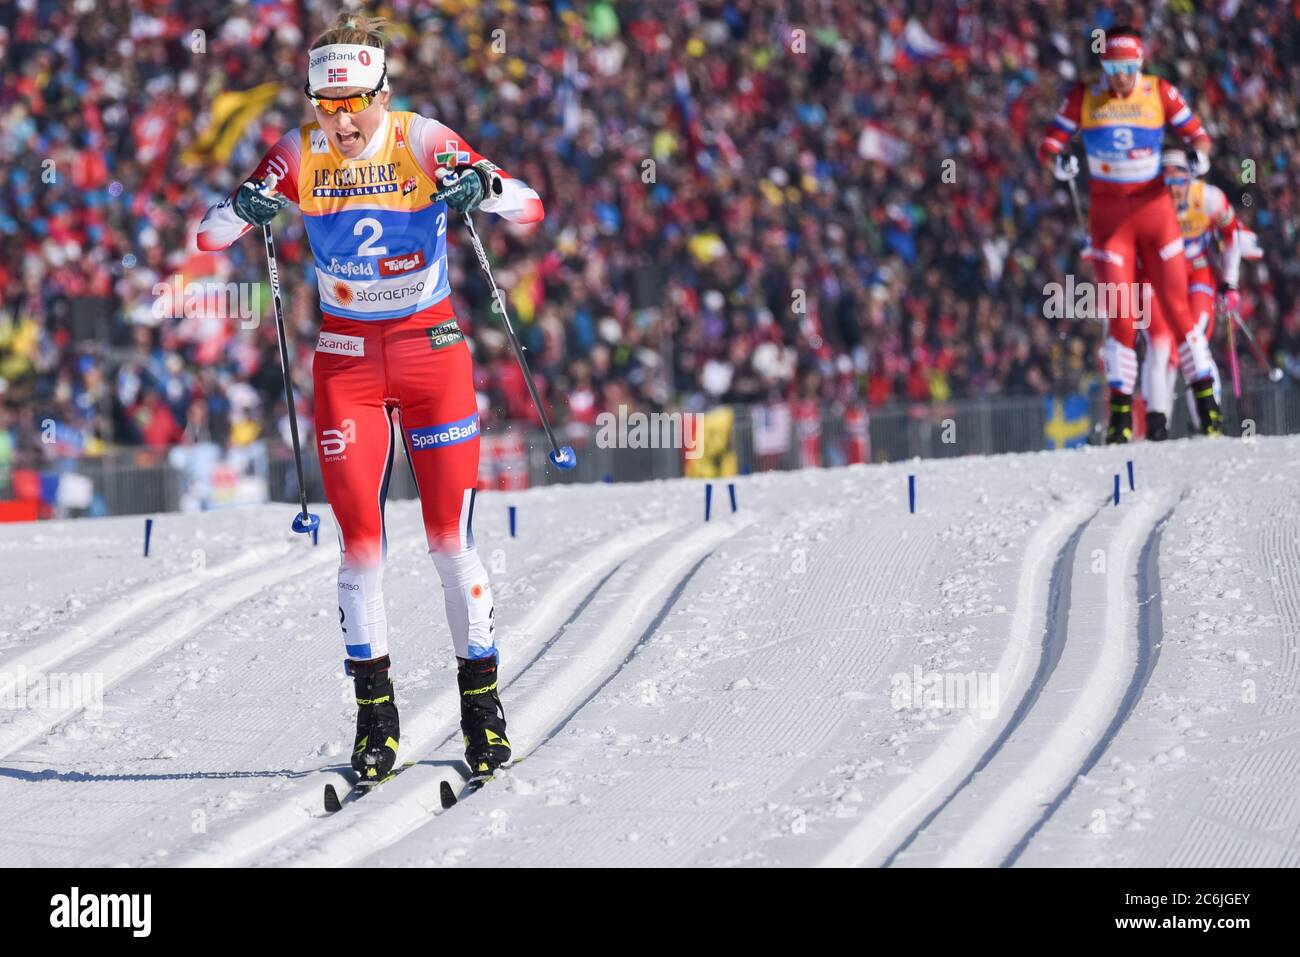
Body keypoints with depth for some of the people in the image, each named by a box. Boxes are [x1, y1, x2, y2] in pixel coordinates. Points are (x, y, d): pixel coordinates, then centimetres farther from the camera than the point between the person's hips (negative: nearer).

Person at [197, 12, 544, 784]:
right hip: (347, 359, 2)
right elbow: (210, 235, -4)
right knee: (360, 541, -2)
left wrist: (481, 189, -38)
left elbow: (530, 209, -17)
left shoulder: (423, 143, -12)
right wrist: (249, 210, -26)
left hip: (432, 351, -2)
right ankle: (375, 711, 8)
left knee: (451, 539, -3)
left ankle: (483, 700, 10)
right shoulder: (303, 155, -6)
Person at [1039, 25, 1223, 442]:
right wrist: (1058, 160, -22)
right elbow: (1050, 141, 0)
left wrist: (1199, 154, -21)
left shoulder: (1160, 92, -2)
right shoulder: (1084, 97, -1)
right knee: (1121, 315, -5)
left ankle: (1207, 405, 4)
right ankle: (1121, 413, 0)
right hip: (1108, 215, 0)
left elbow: (1196, 133, 2)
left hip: (1154, 208, 0)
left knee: (1177, 308, -2)